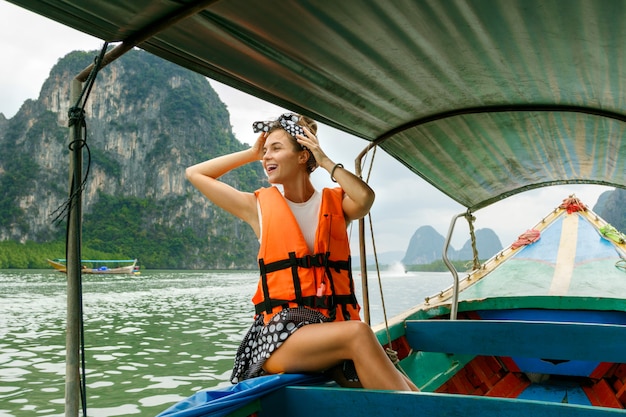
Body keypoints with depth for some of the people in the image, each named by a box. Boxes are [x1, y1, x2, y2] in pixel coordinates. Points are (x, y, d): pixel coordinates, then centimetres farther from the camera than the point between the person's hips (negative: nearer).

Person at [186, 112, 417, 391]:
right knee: (358, 334, -30)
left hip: (335, 326, 2)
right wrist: (252, 154, 15)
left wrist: (325, 161, -3)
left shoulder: (337, 202, 10)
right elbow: (195, 174, 15)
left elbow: (365, 198, -14)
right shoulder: (259, 206, 10)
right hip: (281, 334, -2)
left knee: (399, 387, -23)